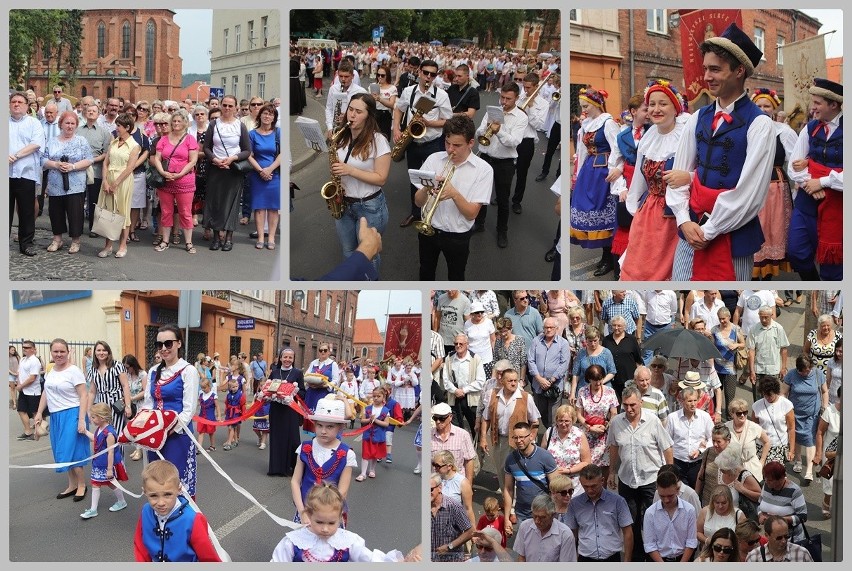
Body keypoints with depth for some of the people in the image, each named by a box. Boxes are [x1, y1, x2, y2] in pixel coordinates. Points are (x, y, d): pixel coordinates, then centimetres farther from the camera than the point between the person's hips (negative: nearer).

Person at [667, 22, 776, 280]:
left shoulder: (759, 125, -10)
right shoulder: (698, 119, 8)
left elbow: (749, 191, -14)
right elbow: (679, 173, 7)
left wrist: (709, 230, -12)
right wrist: (684, 221, -7)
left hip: (734, 235, -5)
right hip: (691, 230, 5)